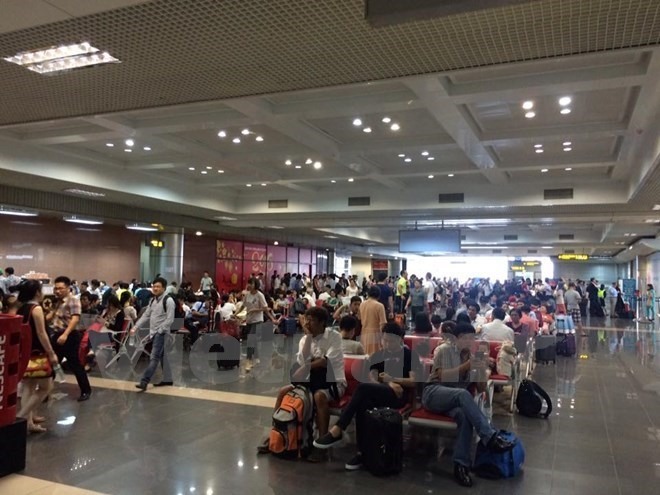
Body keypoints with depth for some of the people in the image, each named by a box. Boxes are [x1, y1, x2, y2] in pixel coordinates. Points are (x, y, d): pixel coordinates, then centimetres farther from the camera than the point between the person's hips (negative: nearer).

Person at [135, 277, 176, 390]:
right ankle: (167, 379, 23)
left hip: (161, 333, -8)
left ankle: (144, 382, -12)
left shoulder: (168, 301, -13)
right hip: (154, 333, 8)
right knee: (162, 356, 14)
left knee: (154, 357, -10)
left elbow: (170, 320, -16)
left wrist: (159, 330, -19)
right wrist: (136, 327, 5)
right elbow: (146, 316, 15)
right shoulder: (153, 300, 13)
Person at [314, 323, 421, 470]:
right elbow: (372, 380, 9)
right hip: (381, 394, 5)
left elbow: (414, 381, -1)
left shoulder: (410, 355, 9)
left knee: (362, 388, -31)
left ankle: (337, 431, -30)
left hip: (400, 396, -4)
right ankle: (362, 452, -27)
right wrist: (389, 385, -11)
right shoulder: (378, 356, 20)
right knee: (362, 405, -33)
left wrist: (392, 379, -16)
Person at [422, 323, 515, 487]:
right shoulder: (444, 349, -1)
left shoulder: (469, 354, 17)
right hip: (434, 393, -5)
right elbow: (442, 375, -15)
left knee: (465, 416, -33)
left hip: (455, 399, 5)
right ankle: (490, 437, -39)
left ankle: (461, 465, -33)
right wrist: (466, 365, -19)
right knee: (462, 393, -37)